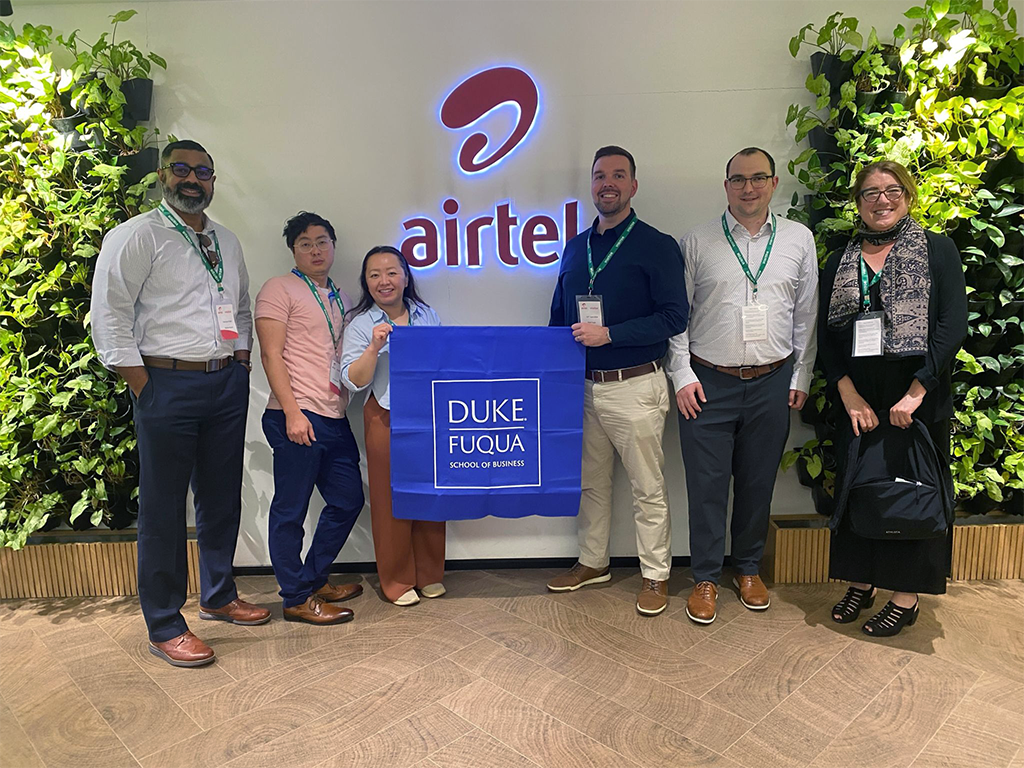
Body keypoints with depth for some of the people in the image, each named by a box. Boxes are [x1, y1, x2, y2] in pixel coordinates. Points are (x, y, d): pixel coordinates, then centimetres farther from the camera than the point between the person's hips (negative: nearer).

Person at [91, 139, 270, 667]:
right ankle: (164, 627, 14)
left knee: (222, 498, 14)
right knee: (163, 508, 2)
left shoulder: (226, 242, 16)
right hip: (168, 385, -6)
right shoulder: (135, 237, -4)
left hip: (228, 384, 6)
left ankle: (218, 595, 32)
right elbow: (109, 315, -9)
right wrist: (143, 388, -12)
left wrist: (241, 362, 11)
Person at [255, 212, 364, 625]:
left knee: (348, 500, 13)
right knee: (291, 510, 2)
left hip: (335, 418, 8)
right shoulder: (280, 289, -1)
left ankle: (315, 579, 29)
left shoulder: (341, 299, 20)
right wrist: (292, 412, -16)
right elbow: (271, 354, -9)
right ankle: (297, 599, 14)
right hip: (298, 417, -8)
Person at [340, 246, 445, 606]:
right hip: (386, 420, -3)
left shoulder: (428, 316, 11)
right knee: (391, 498, 2)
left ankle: (430, 575, 23)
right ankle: (397, 580, 18)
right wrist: (374, 347, -20)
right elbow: (353, 380, -7)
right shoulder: (361, 325, 1)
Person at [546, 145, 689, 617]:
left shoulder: (657, 246, -6)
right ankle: (592, 562, 34)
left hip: (634, 387, -5)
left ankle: (655, 575, 22)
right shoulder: (575, 247, 12)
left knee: (647, 488, 5)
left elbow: (674, 317, -13)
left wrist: (608, 334, -19)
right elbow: (559, 318, 19)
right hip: (582, 387, 6)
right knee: (590, 481, 17)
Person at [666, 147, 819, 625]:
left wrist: (800, 378, 7)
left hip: (772, 383, 2)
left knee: (758, 482, 13)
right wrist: (682, 375, -5)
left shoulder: (799, 240, 7)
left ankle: (749, 568, 32)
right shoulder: (697, 242, 1)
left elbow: (807, 315, 10)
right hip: (708, 383, -2)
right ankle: (706, 577, 20)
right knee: (707, 484, 3)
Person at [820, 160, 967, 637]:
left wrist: (916, 391, -17)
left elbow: (953, 324, -9)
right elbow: (826, 335, 4)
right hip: (857, 399, 3)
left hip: (917, 400, -3)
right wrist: (849, 395, -8)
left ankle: (906, 598, 20)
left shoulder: (937, 250, 0)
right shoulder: (840, 262, 9)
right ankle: (860, 583, 27)